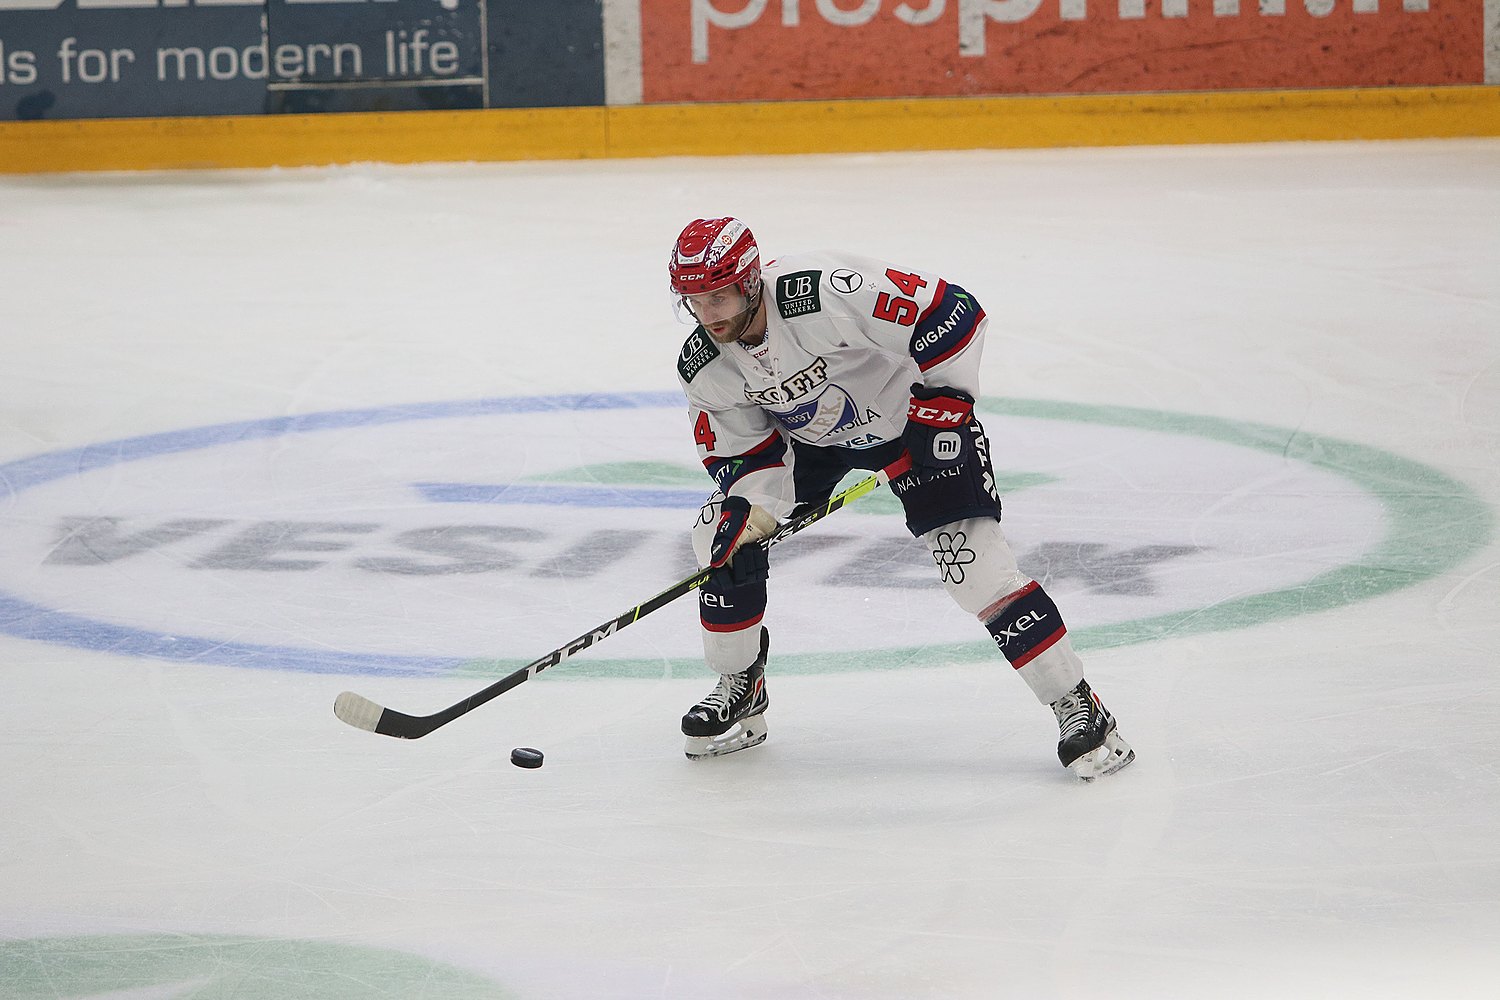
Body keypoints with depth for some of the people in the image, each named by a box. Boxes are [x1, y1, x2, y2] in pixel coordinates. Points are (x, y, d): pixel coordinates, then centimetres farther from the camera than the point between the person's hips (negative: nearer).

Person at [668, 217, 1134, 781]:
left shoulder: (829, 292, -37)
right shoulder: (703, 369, -16)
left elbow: (952, 312, -31)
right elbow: (741, 453, -5)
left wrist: (945, 402, -25)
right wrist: (748, 511, -23)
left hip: (907, 411, -6)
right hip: (806, 434, 6)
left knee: (968, 553, -19)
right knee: (722, 539, -6)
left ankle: (1077, 707, -13)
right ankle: (741, 691, 16)